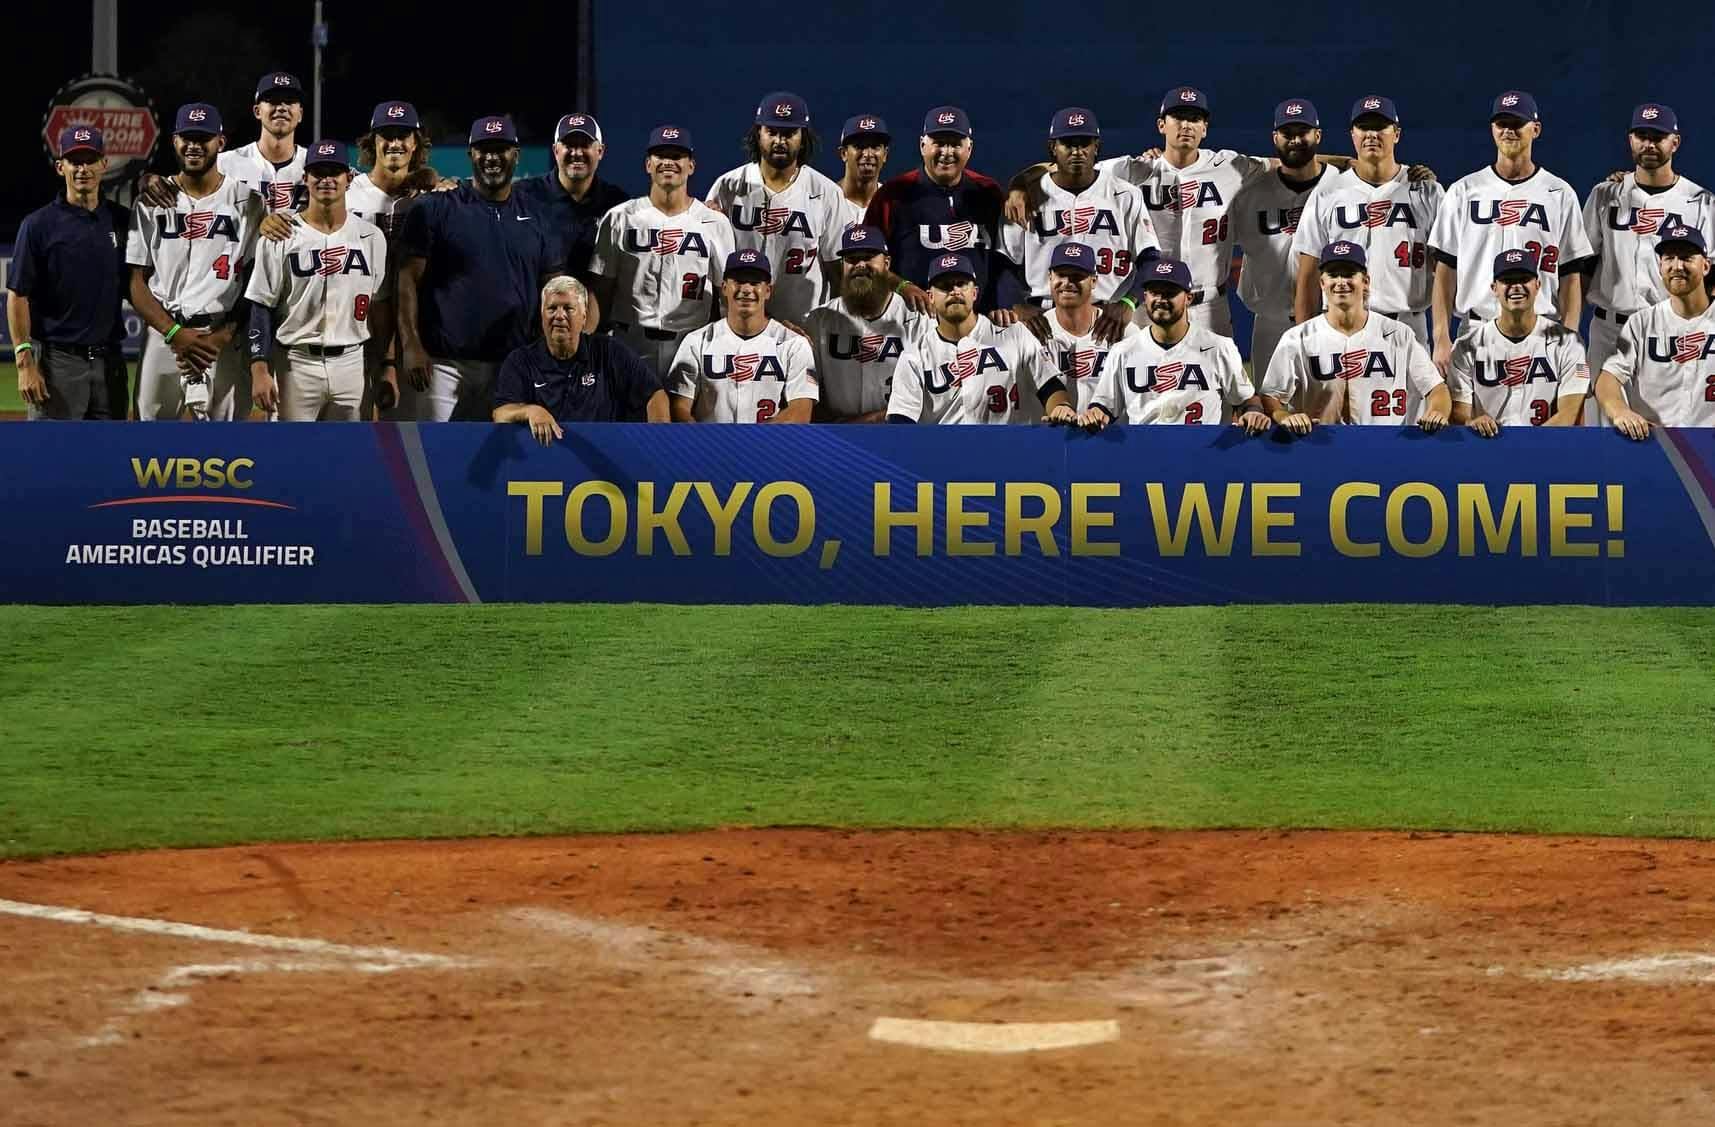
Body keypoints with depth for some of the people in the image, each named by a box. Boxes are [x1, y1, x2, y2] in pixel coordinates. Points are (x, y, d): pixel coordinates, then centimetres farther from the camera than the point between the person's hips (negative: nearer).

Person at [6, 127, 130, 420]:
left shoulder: (121, 220, 9)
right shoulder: (39, 225, -4)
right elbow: (17, 296, -6)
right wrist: (25, 362, -12)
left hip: (109, 361, 5)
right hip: (58, 360, -5)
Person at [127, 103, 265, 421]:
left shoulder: (247, 201, 4)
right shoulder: (153, 202, 8)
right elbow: (135, 282, 4)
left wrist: (223, 336, -11)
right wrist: (175, 333, -10)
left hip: (225, 342, -1)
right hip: (162, 336, 1)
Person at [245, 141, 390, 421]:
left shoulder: (371, 237, 6)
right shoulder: (282, 236, -2)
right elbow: (261, 307, -2)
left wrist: (389, 367, 5)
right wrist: (259, 369, -10)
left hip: (352, 363, 2)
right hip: (296, 364, -2)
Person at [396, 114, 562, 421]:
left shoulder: (534, 219, 12)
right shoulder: (435, 210, 1)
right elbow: (408, 280, -4)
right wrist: (411, 346, -14)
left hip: (512, 366, 4)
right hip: (443, 362, -4)